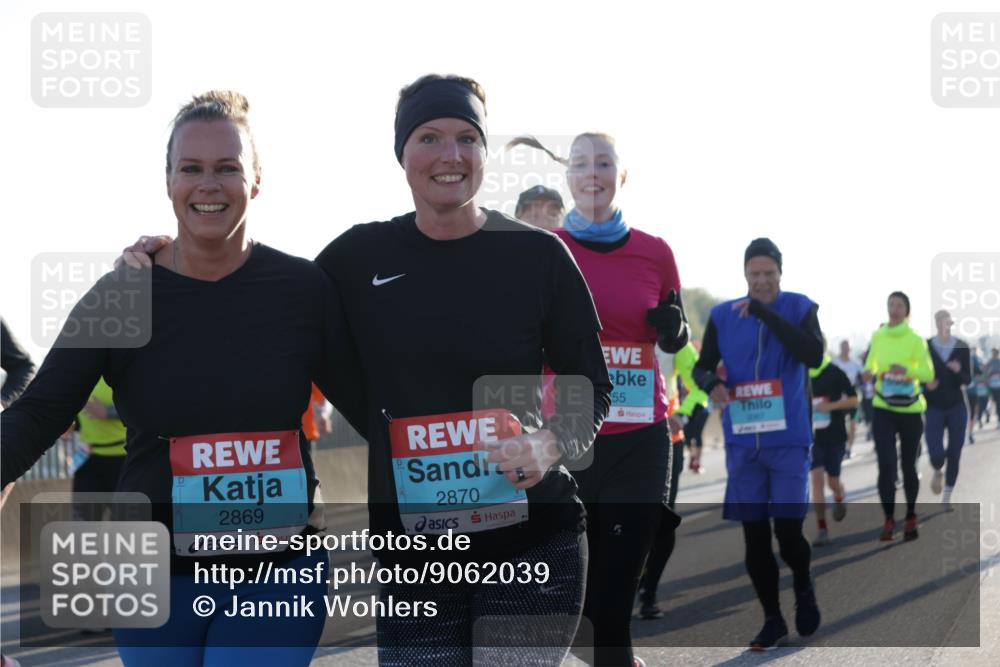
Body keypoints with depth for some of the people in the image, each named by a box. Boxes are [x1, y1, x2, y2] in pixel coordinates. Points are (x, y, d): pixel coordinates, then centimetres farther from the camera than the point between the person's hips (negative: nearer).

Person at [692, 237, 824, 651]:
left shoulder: (799, 308, -3)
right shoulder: (722, 316, 3)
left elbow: (813, 355, -19)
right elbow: (702, 366, 9)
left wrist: (764, 313, -22)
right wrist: (710, 383, -15)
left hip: (788, 441, -2)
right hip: (743, 442, 2)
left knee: (788, 531, -7)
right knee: (754, 537, 5)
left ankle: (804, 587, 25)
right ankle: (772, 620, 19)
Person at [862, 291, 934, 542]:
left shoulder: (915, 340, -7)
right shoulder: (877, 336, 2)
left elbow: (929, 373, -10)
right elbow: (870, 365, 14)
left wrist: (907, 370, -28)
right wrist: (870, 374, -8)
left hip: (910, 409, -1)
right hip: (883, 409, 1)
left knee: (908, 466, 8)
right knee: (886, 464, -12)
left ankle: (911, 520, 24)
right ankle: (888, 521, -8)